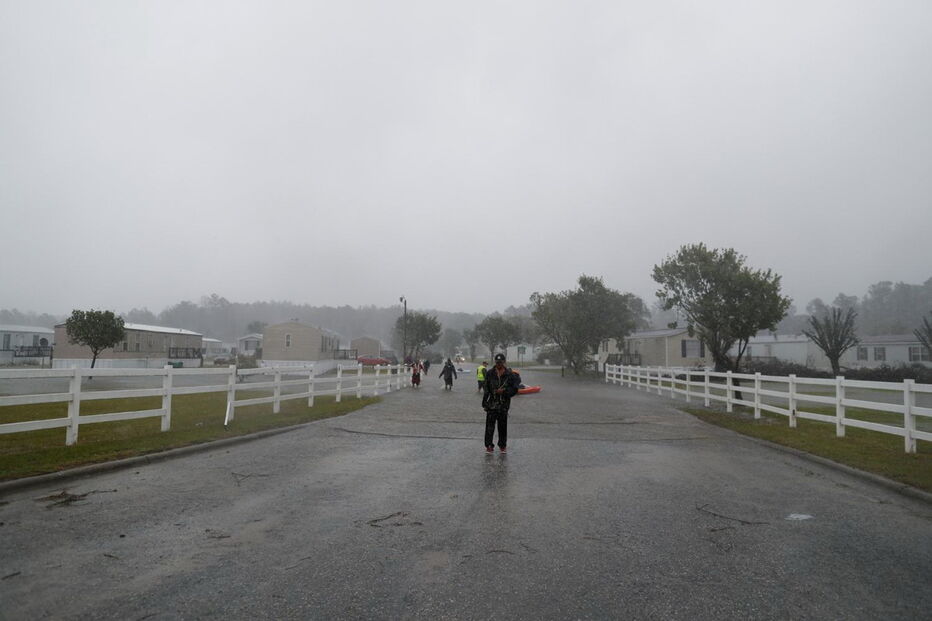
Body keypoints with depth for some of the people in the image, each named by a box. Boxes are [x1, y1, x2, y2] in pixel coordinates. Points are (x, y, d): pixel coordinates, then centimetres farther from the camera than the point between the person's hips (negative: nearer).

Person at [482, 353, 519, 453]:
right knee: (489, 426, -2)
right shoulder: (489, 373, 3)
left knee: (503, 426, 9)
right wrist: (484, 403, 1)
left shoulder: (510, 374, 0)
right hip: (491, 404, 0)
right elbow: (486, 389, 5)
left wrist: (504, 391, -14)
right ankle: (489, 445, 9)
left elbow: (514, 389, 2)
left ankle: (502, 445, 24)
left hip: (504, 405, 0)